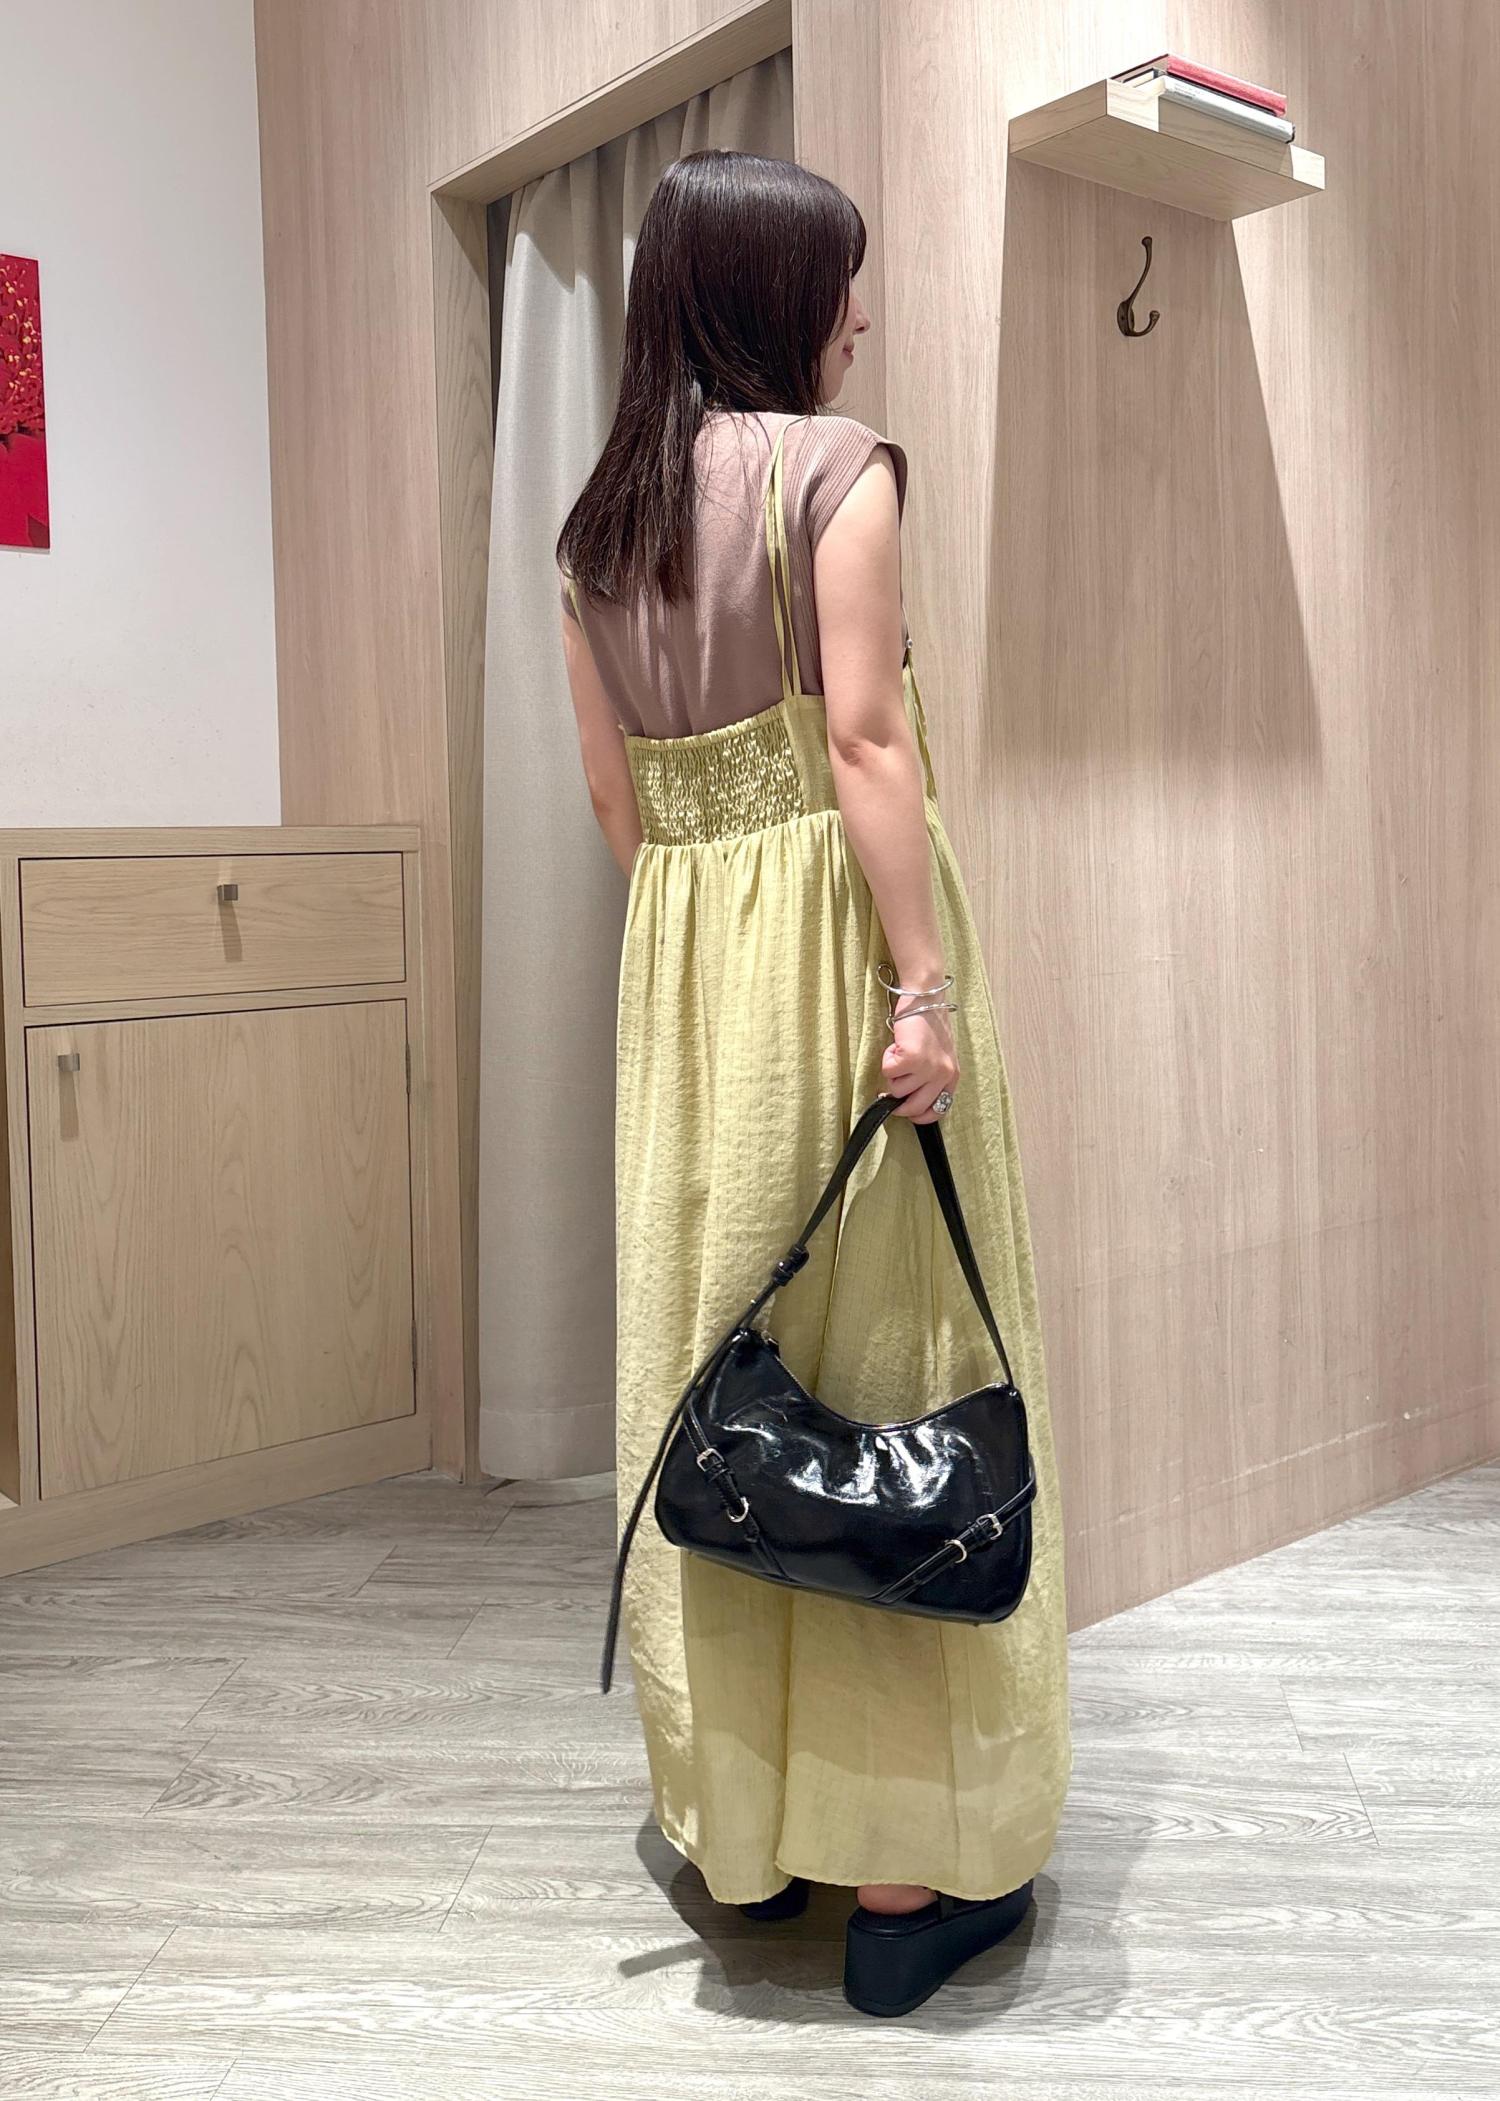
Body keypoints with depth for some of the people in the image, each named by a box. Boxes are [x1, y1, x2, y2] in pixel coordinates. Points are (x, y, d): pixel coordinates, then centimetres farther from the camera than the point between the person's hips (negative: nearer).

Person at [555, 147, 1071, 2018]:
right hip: (831, 928, -6)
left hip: (676, 954, 6)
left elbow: (612, 792, 12)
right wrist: (931, 986, -16)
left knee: (712, 1358, 11)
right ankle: (906, 1860, 8)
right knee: (885, 1361, -1)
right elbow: (865, 742, -15)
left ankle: (739, 1823, 23)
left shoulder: (599, 522, 13)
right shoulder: (837, 464, -5)